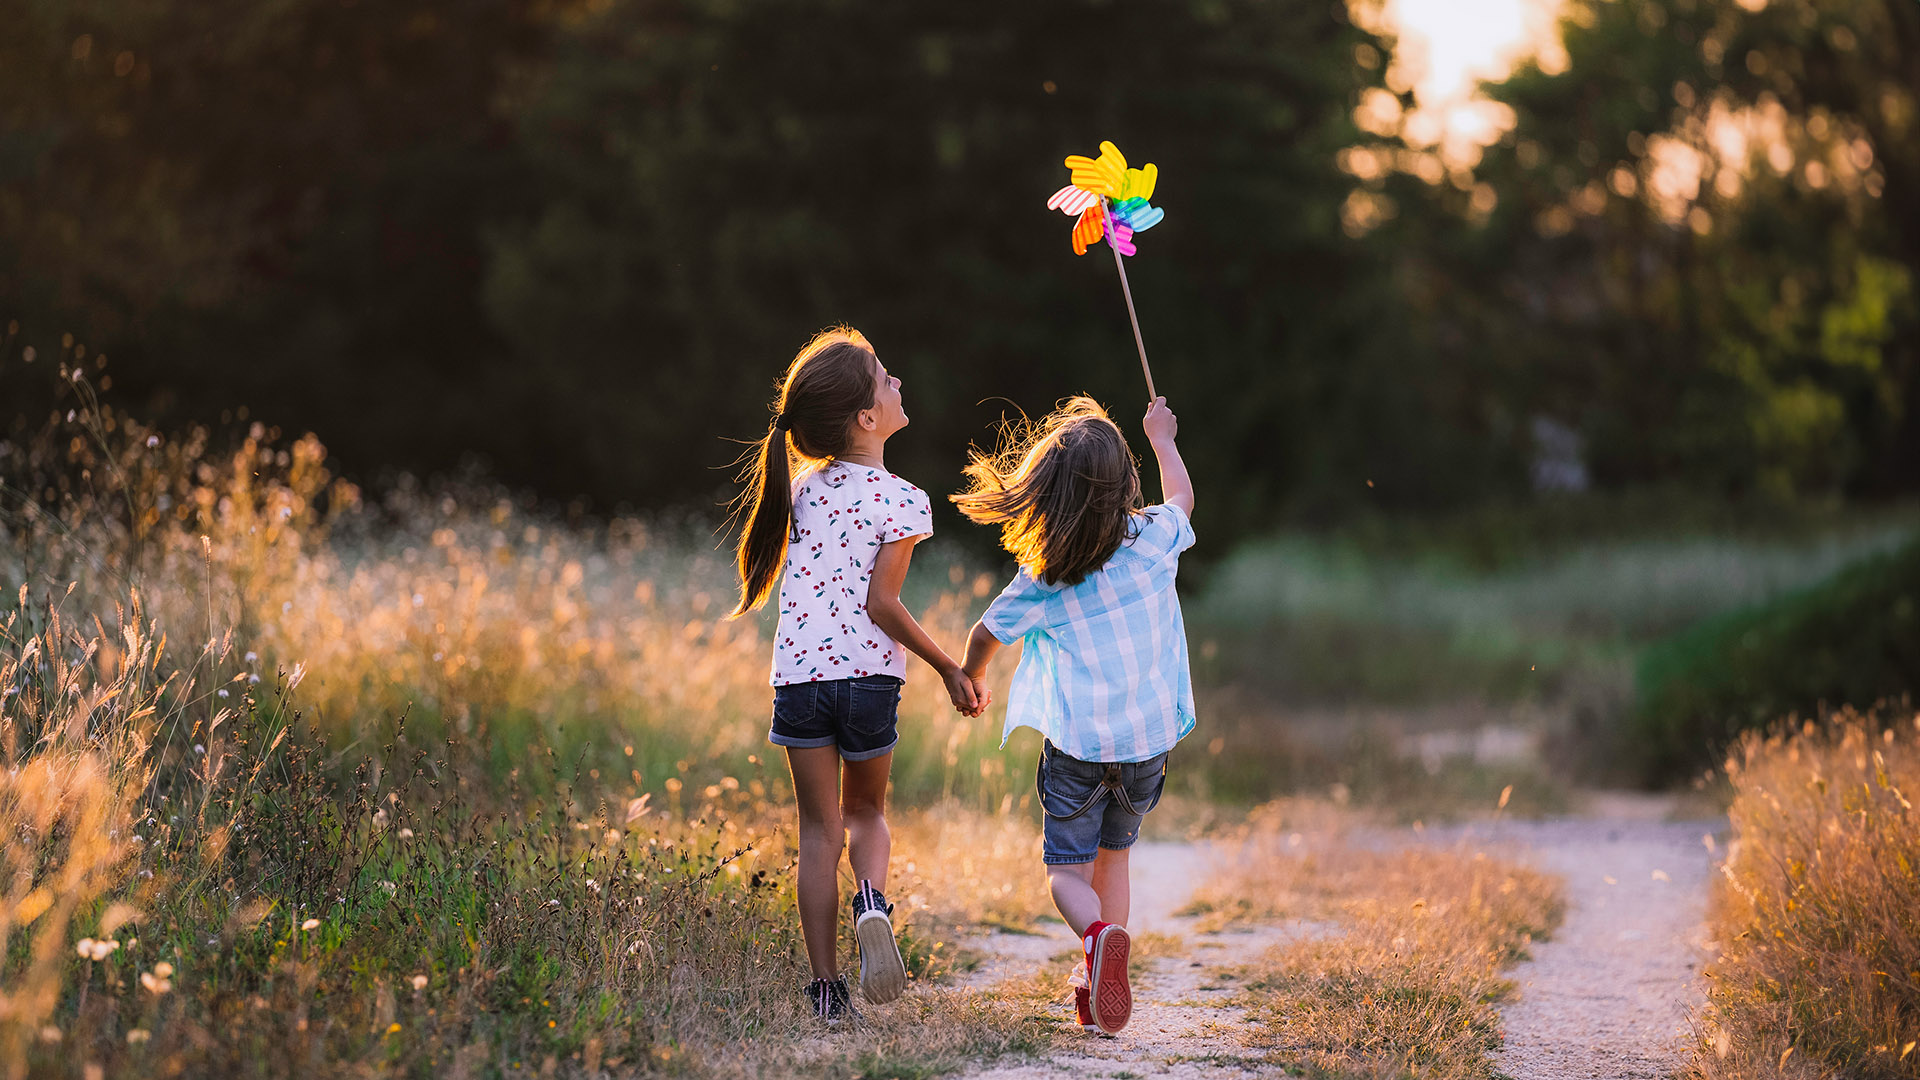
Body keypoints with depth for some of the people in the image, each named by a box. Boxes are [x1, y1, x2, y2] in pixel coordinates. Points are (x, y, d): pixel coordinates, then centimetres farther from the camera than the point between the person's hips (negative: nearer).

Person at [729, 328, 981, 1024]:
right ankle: (872, 900, -12)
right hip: (869, 676, -2)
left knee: (820, 830, 9)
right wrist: (948, 668, -4)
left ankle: (825, 990, 4)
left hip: (799, 674, 3)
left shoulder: (805, 487, 5)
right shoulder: (903, 503, -9)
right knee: (865, 812, 20)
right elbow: (881, 604, -13)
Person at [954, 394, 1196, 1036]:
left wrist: (971, 676, 28)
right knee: (1112, 854, 21)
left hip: (1078, 744, -3)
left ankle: (1099, 934, -27)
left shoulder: (1038, 582, -11)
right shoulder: (1153, 541, -8)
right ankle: (1098, 989, 19)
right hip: (1149, 740, 3)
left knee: (1067, 869, 5)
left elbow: (988, 634, 6)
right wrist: (1161, 437, 33)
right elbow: (1182, 496, 16)